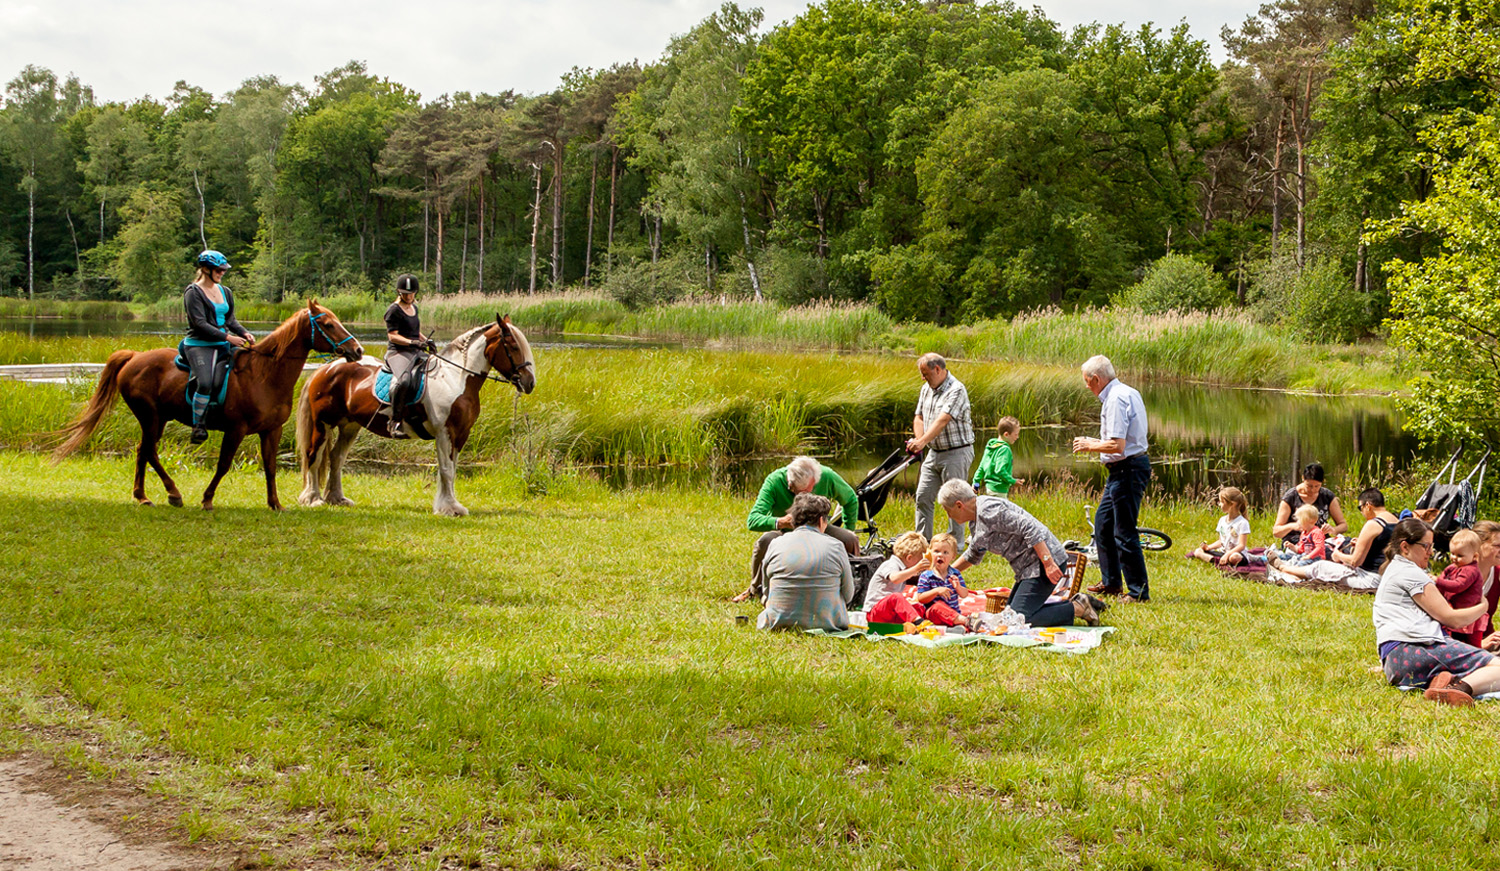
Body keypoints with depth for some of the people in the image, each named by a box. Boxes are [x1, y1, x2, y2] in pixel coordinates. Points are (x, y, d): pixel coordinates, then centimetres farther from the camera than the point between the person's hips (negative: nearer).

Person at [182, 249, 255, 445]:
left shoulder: (225, 292, 17)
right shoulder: (193, 293, -6)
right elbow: (200, 324, -15)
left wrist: (244, 333, -2)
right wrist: (228, 337, -20)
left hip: (223, 346, 8)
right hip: (199, 346, -8)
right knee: (205, 383, -29)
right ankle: (198, 425, -18)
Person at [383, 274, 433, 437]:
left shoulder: (414, 308, 20)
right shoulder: (394, 311, -5)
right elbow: (392, 336, -12)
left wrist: (425, 340, 10)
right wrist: (412, 342, -23)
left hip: (416, 352, 9)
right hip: (398, 352, -9)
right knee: (403, 381, -36)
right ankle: (395, 423, -33)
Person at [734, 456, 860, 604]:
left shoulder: (827, 477, -22)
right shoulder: (774, 481, -29)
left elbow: (851, 500, 1)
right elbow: (752, 520, -38)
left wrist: (848, 530, 1)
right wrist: (779, 522, -55)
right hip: (783, 531, -2)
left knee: (850, 541, -25)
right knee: (765, 542, -36)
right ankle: (756, 589, -7)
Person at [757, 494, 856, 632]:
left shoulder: (775, 544, 2)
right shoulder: (835, 546, -3)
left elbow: (767, 594, 12)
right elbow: (848, 595, 5)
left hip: (780, 624, 3)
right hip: (825, 624, -3)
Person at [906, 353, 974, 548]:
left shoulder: (956, 390, -16)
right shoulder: (926, 389, 11)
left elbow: (943, 420, -27)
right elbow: (919, 417, 12)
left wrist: (922, 442, -37)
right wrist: (918, 439, -9)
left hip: (956, 453, -8)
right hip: (934, 452, 8)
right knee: (923, 497, 7)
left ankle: (955, 544, 5)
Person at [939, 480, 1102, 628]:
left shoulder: (988, 510, -18)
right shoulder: (977, 519, 15)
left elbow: (1030, 529, -24)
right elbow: (973, 555, 31)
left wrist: (1048, 563, -28)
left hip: (1046, 559, -11)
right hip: (1030, 567, 11)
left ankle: (1077, 608, -7)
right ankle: (1075, 604, 10)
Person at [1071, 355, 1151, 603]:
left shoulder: (1116, 399, -19)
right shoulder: (1128, 392, 13)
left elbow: (1117, 445, -24)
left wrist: (1090, 446, -9)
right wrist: (1094, 443, 19)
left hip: (1127, 469, -11)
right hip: (1122, 470, 11)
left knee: (1124, 533, -5)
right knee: (1102, 522, 19)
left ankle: (1138, 592, 0)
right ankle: (1111, 582, 29)